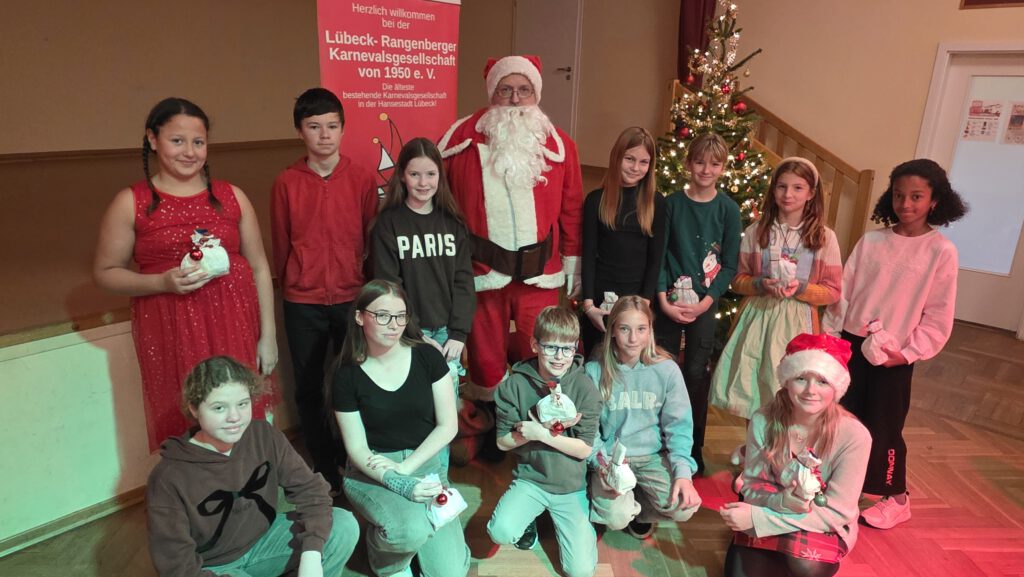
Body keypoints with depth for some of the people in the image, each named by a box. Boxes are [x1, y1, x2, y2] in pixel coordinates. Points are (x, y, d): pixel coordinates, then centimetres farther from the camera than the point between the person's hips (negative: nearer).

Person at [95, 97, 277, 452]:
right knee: (186, 432, 2)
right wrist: (163, 282, -14)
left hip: (236, 326, 2)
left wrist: (268, 335, 5)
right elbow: (105, 273, 5)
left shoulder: (231, 196, 6)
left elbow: (259, 267, 8)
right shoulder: (131, 202, 0)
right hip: (171, 334, -2)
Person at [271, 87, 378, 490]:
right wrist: (289, 284, 13)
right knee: (309, 389, 10)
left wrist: (369, 286, 4)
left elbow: (372, 238, 3)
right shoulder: (286, 183, -1)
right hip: (302, 302, 1)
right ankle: (324, 467, 28)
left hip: (352, 297, -1)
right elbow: (281, 244, 7)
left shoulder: (362, 178, -2)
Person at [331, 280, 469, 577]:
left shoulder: (428, 357, -6)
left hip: (425, 463, 2)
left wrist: (404, 468, -14)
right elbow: (357, 447, -7)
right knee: (412, 531, -32)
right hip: (372, 471, -1)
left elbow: (448, 426, -4)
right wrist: (398, 483, -23)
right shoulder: (347, 375, -8)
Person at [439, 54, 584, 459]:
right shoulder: (462, 138, -2)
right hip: (481, 271, -1)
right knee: (485, 354, 12)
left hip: (539, 271, 1)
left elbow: (571, 209, 6)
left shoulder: (558, 144, 3)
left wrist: (573, 263, 8)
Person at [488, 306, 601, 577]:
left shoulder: (584, 388, -11)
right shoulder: (515, 384, -9)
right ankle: (528, 519, 9)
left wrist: (541, 434, -23)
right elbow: (503, 442, -5)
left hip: (570, 484, 0)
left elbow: (584, 450, -10)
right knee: (501, 532, -27)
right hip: (529, 477, 0)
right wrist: (546, 429, -20)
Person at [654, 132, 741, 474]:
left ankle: (693, 447, 20)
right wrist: (664, 300, -10)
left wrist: (706, 302, -11)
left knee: (697, 372, 5)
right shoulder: (671, 204, 0)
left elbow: (729, 265, 0)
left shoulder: (728, 209, 0)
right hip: (669, 300, 0)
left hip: (705, 302, 0)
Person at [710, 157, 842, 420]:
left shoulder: (824, 237, 0)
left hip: (797, 321, -1)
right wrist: (761, 284, -14)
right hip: (757, 316, 2)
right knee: (750, 386, 6)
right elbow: (738, 279, 6)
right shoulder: (755, 232, 3)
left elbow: (832, 291, 1)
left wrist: (801, 289, -17)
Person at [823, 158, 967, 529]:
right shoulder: (871, 241, 1)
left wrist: (907, 352, -13)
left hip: (895, 355, -3)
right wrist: (830, 336, 2)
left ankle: (897, 499, 27)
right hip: (851, 343, 3)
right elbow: (843, 292, 5)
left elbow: (938, 316, -6)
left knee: (883, 427, 5)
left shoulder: (941, 251, -7)